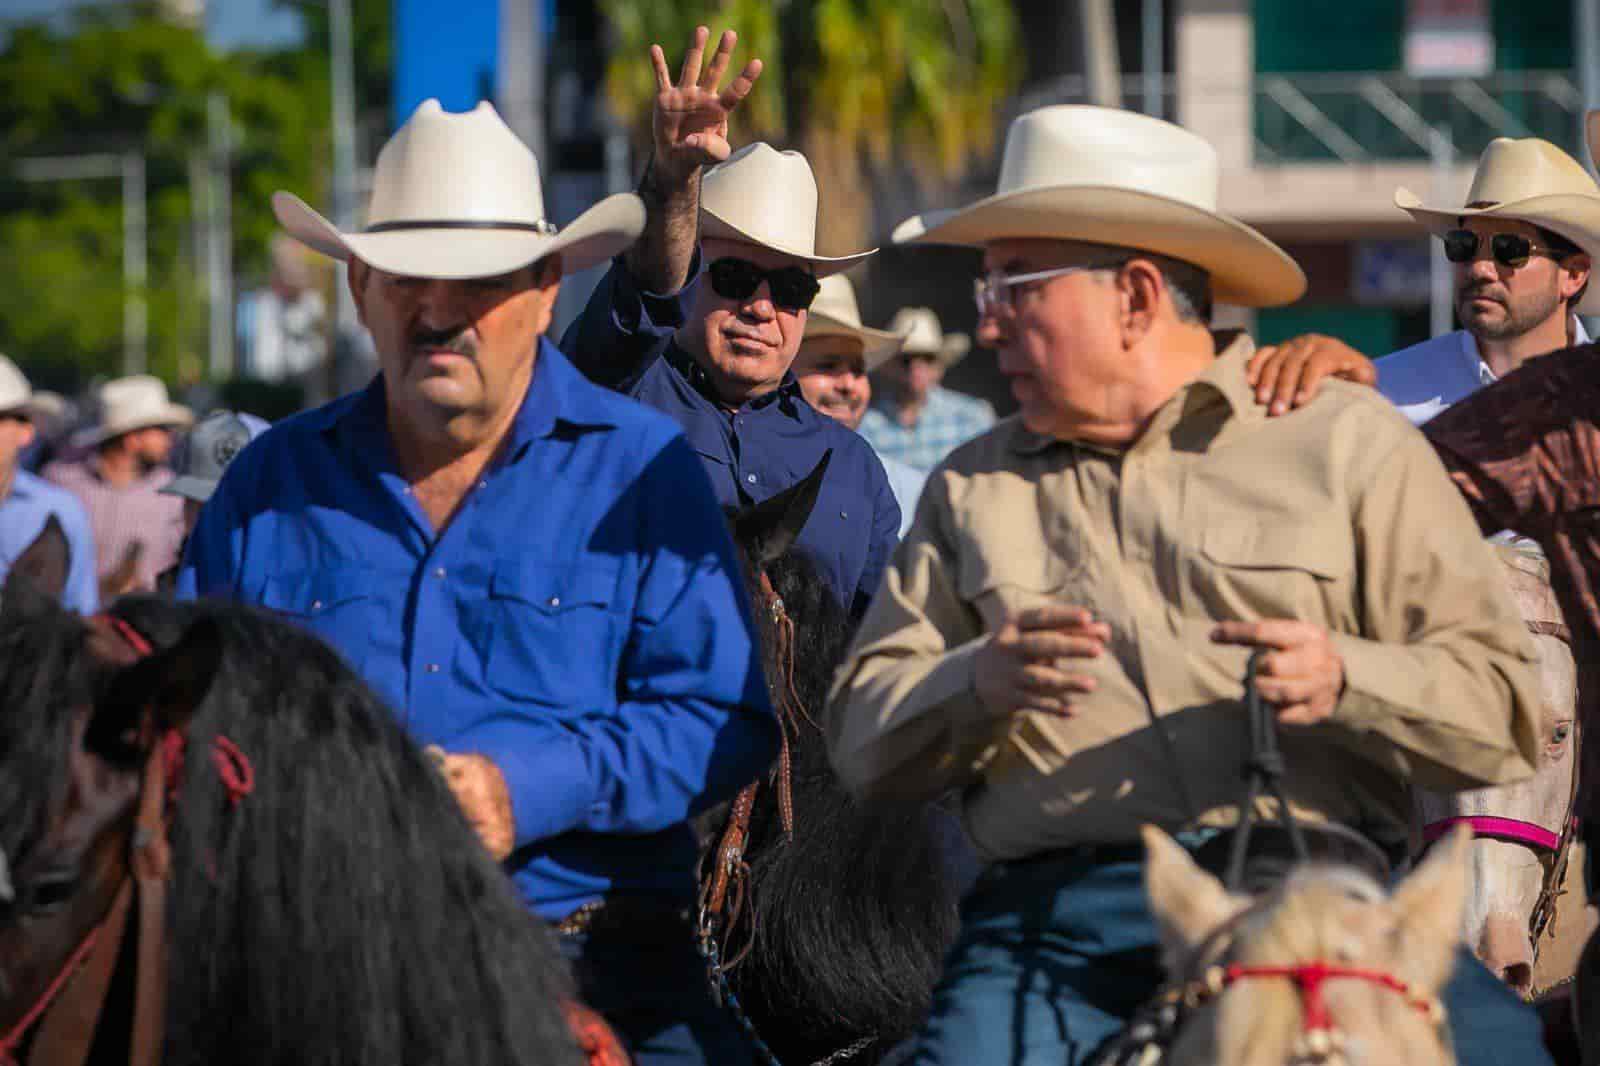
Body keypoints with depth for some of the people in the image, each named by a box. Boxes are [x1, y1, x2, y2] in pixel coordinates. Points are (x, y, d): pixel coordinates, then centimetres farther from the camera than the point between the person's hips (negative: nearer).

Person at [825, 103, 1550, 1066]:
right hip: (1057, 906, 1)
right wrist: (978, 682, -7)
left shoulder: (1353, 442, 13)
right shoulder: (973, 486, 22)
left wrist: (1343, 680, -13)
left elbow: (1504, 714, 6)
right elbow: (864, 742, 14)